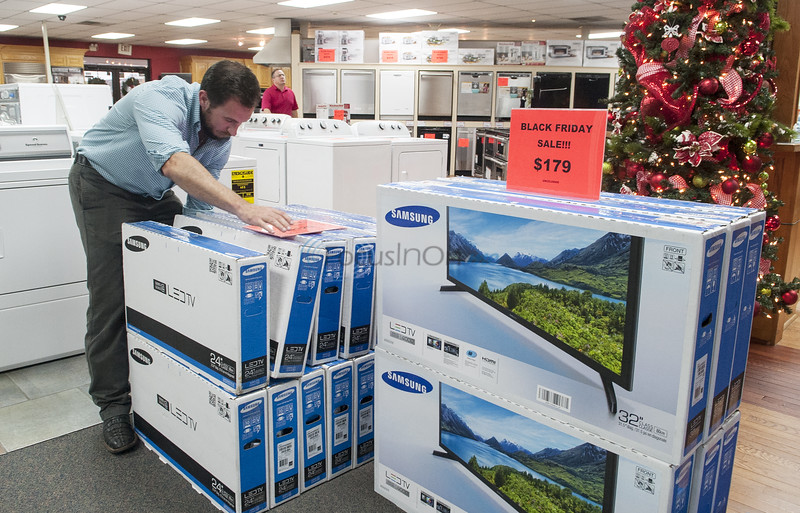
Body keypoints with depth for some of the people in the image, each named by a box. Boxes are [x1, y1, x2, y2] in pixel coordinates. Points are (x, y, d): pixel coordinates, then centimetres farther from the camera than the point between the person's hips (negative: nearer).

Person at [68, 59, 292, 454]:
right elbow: (175, 163, -55)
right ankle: (113, 404, 4)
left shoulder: (222, 136, -14)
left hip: (154, 195, 6)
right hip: (104, 185, -6)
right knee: (112, 296, -9)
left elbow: (199, 202, -11)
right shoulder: (161, 99, -35)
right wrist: (242, 208, -66)